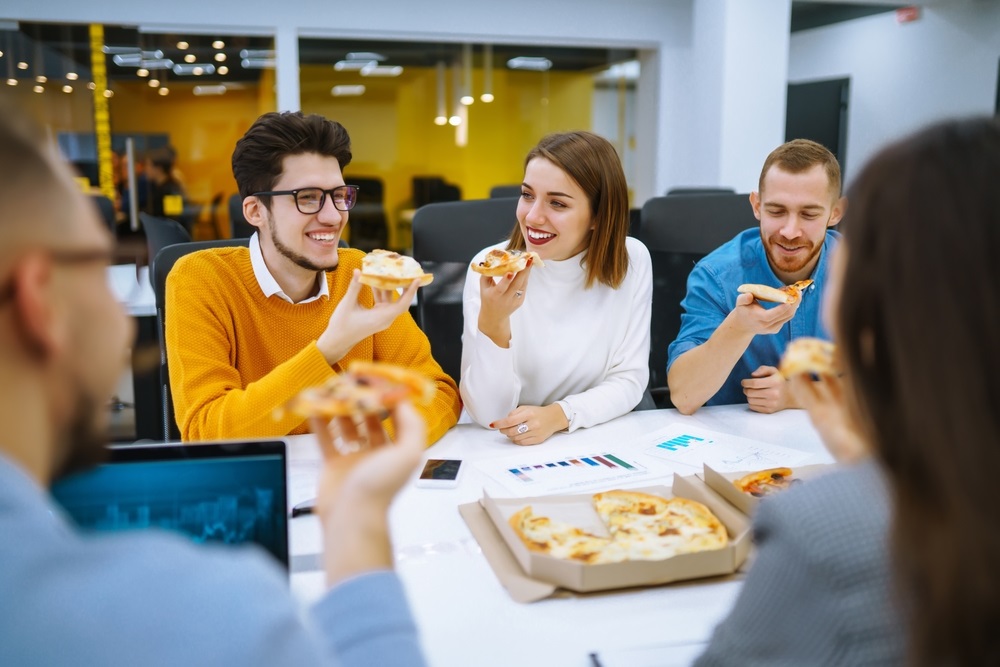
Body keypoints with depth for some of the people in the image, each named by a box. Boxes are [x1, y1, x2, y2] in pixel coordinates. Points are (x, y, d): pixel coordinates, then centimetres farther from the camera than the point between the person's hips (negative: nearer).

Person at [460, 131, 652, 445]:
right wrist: (492, 322, -31)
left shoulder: (631, 261, -7)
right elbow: (488, 415, -16)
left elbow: (629, 379, -4)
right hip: (507, 448, -2)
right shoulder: (490, 268, -13)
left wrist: (558, 415, -21)